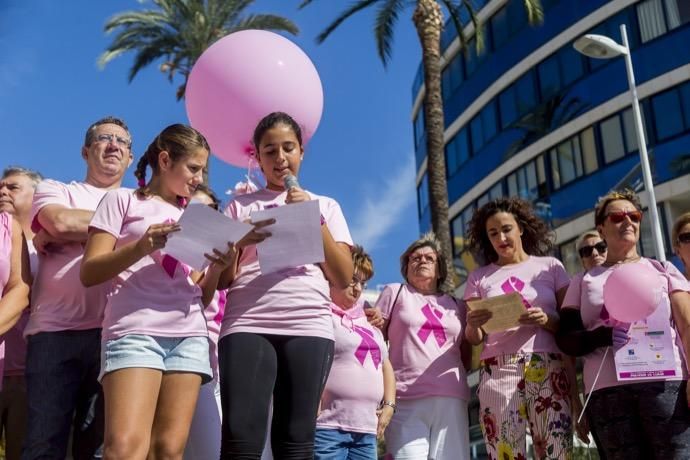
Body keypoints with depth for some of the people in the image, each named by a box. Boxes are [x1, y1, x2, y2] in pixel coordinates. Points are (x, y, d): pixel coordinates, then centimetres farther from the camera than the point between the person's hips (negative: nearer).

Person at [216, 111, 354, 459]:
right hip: (247, 325, 0)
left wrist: (315, 220, 0)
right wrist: (238, 244, -9)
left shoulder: (325, 205, 20)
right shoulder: (240, 206, 18)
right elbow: (221, 280, 11)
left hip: (309, 327, 1)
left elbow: (344, 278, 9)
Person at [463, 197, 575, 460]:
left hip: (549, 368, 0)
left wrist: (547, 321, -11)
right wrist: (472, 325, -11)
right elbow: (474, 340, 12)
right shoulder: (479, 278, 16)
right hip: (498, 372, 1)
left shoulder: (550, 267, 14)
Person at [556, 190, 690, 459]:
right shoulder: (584, 282, 16)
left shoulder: (663, 270, 17)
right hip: (606, 391, 0)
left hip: (665, 383, 0)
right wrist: (605, 336, -12)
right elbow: (566, 340, 8)